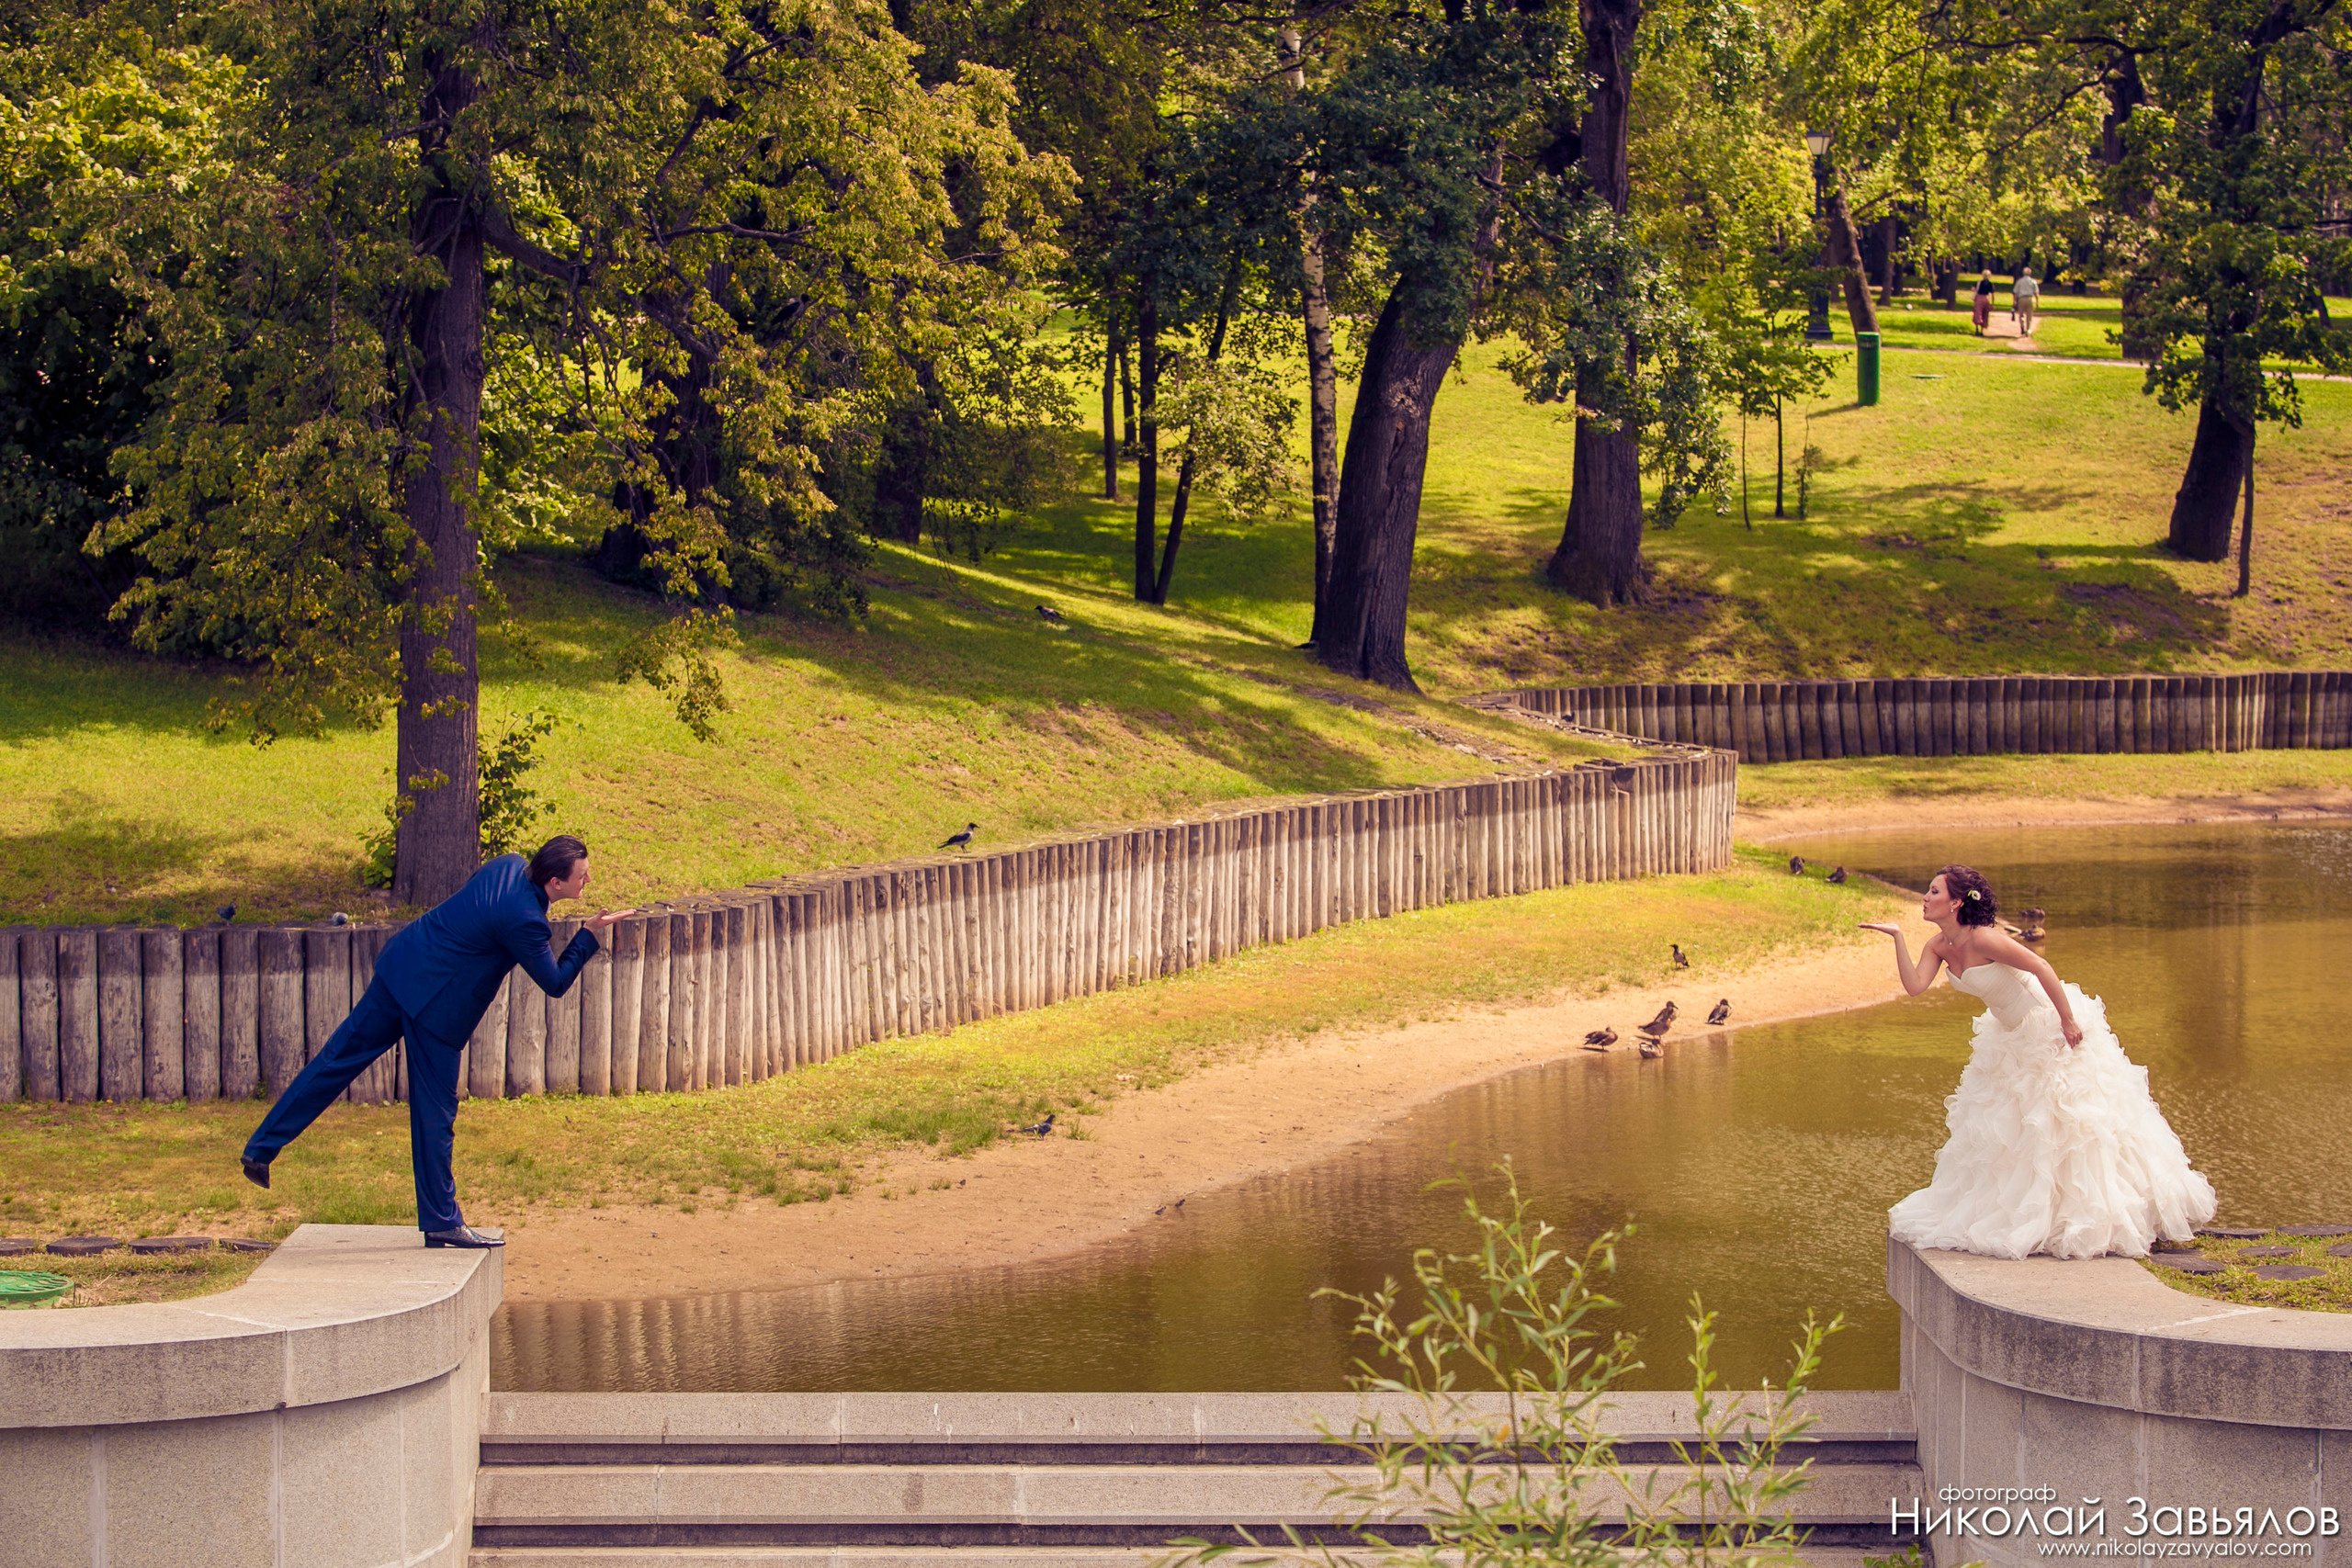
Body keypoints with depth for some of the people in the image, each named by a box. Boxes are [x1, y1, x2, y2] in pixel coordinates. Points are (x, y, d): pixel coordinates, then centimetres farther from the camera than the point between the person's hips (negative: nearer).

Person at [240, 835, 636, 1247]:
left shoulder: (510, 865, 2)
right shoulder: (523, 920, -23)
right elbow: (555, 983, -12)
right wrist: (589, 936, -9)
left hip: (399, 966, 8)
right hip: (435, 1004, -8)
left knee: (339, 1059, 12)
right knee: (436, 1113, 3)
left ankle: (261, 1149, 16)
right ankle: (441, 1223, 13)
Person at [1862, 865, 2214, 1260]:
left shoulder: (1982, 939, -27)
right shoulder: (1939, 945, -2)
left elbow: (2041, 967, -28)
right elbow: (1915, 985, -14)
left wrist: (2068, 1020, -26)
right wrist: (1897, 938, -18)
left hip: (2050, 1029, -10)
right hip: (2011, 1039, 10)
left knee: (2069, 1120, -2)